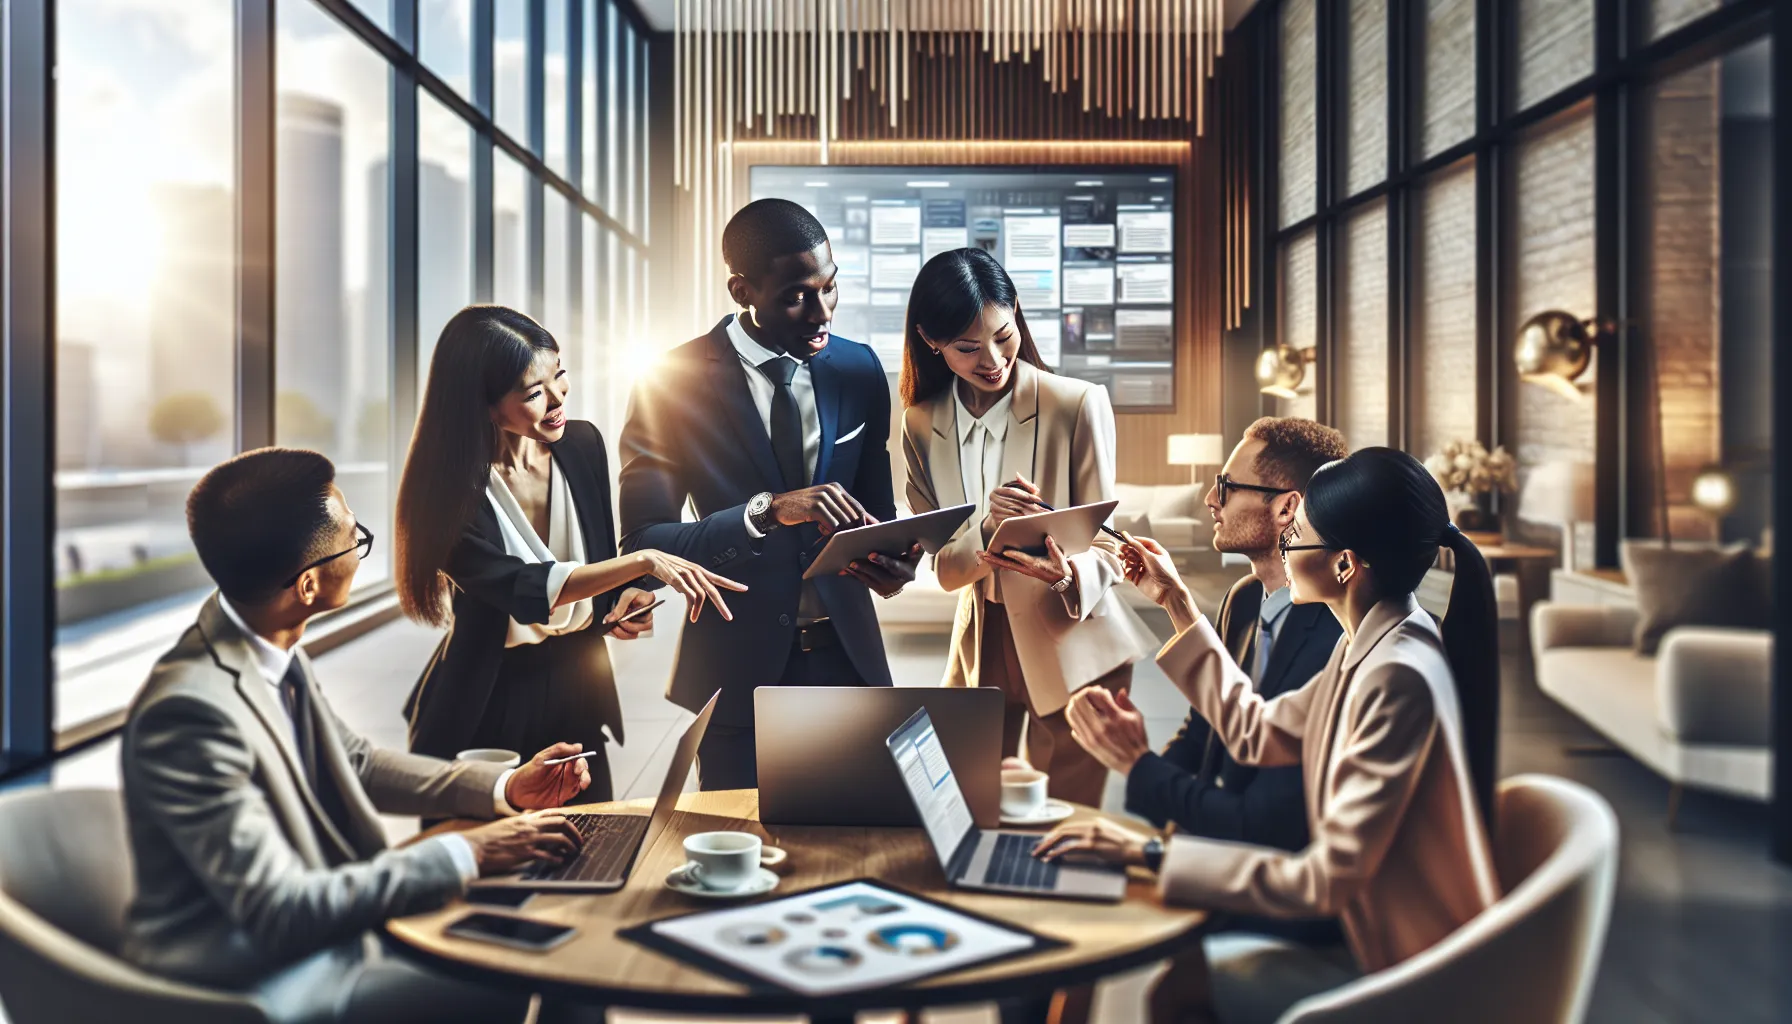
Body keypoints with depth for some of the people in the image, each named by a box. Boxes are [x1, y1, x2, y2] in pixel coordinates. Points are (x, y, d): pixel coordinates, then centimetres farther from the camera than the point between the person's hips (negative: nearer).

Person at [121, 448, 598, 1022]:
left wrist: (505, 788, 4)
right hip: (252, 975, -8)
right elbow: (280, 913, -27)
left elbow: (355, 763, 14)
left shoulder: (272, 650, -2)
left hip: (323, 921, 8)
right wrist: (465, 855, -24)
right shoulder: (190, 710, -28)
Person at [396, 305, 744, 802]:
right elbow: (519, 588, -30)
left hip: (577, 701, 4)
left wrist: (633, 595, -13)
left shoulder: (583, 445, -4)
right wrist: (643, 562, -38)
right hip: (485, 707, -4)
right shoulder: (451, 486, -17)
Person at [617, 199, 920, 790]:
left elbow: (875, 507, 10)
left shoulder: (859, 370, 3)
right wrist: (766, 510, -29)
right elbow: (642, 545, -16)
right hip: (739, 671, -3)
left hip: (848, 657, 3)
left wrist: (890, 562, -13)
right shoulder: (673, 383, -10)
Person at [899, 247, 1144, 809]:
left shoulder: (1079, 405, -12)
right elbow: (945, 569, -3)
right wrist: (988, 528, -25)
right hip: (981, 645, 3)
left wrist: (1070, 577, -33)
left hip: (1071, 651, -3)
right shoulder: (921, 425, 0)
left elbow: (1103, 542, -9)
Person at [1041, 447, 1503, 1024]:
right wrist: (1176, 605, 14)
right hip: (1375, 939, 8)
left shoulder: (1398, 678, -28)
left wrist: (1155, 856, -24)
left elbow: (1326, 880, -27)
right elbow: (1256, 733, 13)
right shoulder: (1367, 649, 2)